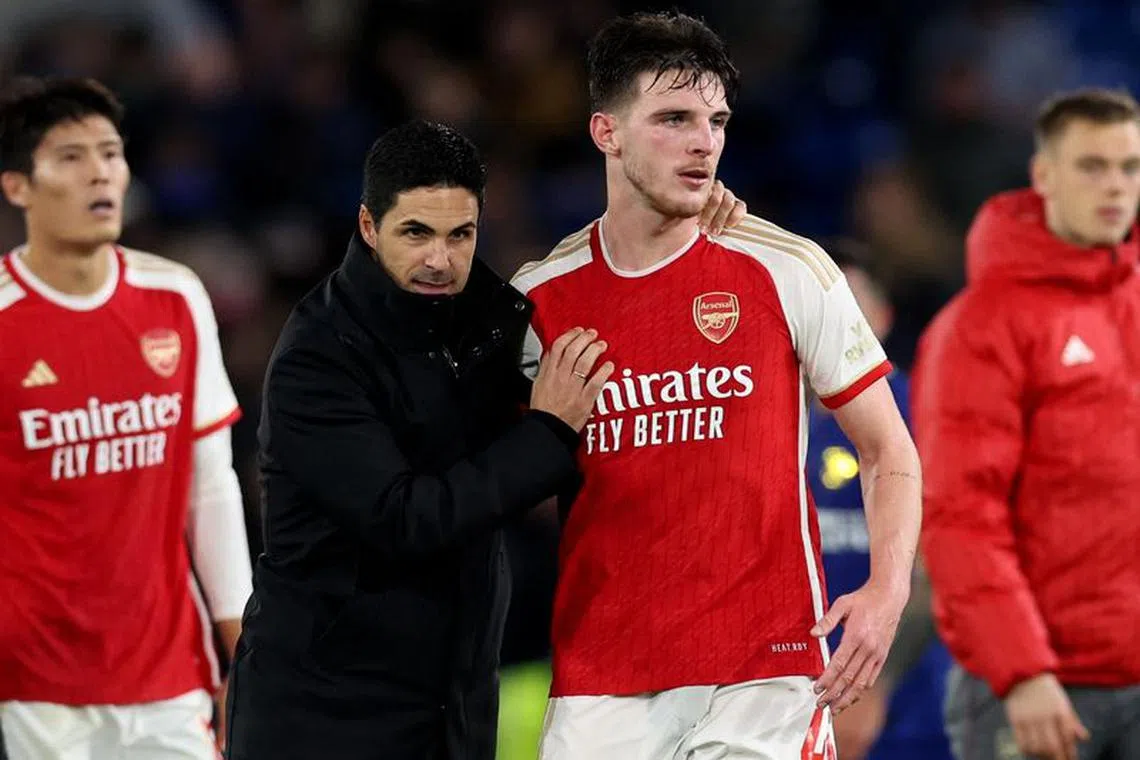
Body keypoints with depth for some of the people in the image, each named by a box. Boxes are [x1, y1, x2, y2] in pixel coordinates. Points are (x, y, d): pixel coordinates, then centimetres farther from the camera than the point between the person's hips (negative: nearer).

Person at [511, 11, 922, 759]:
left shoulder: (787, 270, 0)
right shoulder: (540, 298, 6)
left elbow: (888, 451, 3)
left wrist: (888, 591, -11)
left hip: (763, 672, -2)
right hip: (598, 685, 2)